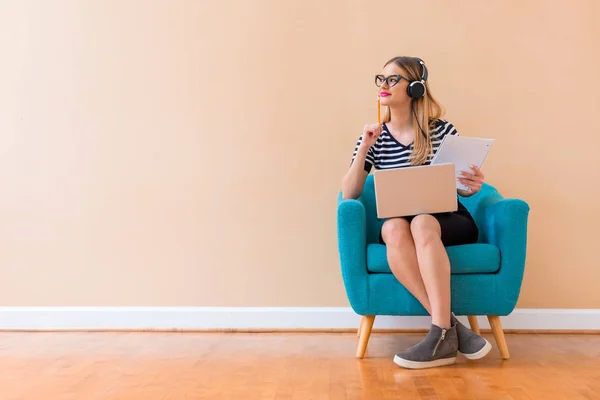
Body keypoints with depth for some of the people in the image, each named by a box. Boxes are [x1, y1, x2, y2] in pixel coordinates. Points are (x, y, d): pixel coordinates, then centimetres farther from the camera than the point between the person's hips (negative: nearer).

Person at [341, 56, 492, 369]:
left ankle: (441, 334, -34)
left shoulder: (441, 130, -2)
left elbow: (462, 189, 6)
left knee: (422, 223, -36)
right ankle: (451, 326, -30)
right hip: (402, 230, 2)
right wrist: (364, 148, -14)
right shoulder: (374, 137, 4)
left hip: (448, 222, -1)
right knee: (393, 228, -34)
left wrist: (474, 186, -18)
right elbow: (348, 195, -4)